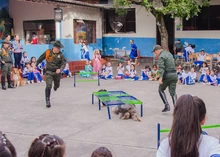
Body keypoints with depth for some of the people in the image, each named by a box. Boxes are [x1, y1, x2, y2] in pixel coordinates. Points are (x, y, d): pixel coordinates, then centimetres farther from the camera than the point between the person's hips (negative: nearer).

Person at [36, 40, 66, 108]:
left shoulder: (61, 55, -5)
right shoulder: (47, 52, -6)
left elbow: (64, 63, -14)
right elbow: (40, 58, 9)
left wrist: (60, 69, -33)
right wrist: (36, 65, 22)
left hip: (57, 72, 2)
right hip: (49, 72, -2)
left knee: (57, 86, 22)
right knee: (48, 86, -17)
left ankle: (55, 86, 62)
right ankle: (47, 101, -13)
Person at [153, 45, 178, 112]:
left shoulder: (161, 57, -11)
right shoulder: (169, 53, 17)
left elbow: (161, 68, -23)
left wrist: (160, 78, -29)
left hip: (167, 75, -7)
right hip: (174, 74, 7)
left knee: (161, 90, 11)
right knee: (173, 92, 7)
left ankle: (167, 105, 3)